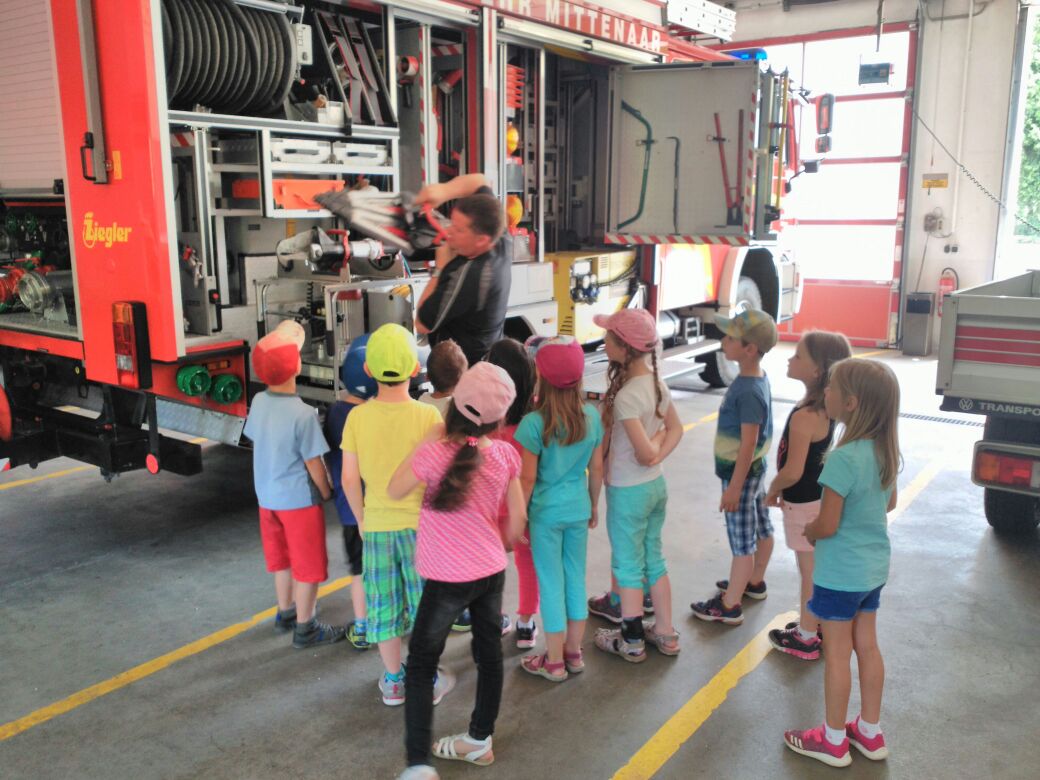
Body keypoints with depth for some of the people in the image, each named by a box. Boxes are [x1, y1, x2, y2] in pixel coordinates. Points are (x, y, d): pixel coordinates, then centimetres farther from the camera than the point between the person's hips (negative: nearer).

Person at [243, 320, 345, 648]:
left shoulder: (259, 402, -5)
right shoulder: (303, 413, -25)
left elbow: (255, 440, 8)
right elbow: (313, 462, -18)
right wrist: (326, 492, -2)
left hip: (267, 496, 7)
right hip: (299, 499, -7)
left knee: (282, 558, 23)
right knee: (308, 565, 8)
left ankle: (285, 613, 39)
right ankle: (305, 629, 18)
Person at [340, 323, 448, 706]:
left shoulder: (357, 417, -9)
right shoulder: (428, 415, -15)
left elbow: (349, 478, -5)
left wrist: (361, 519, 10)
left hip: (377, 526, 2)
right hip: (421, 524, -2)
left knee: (384, 604, 16)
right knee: (425, 604, 13)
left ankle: (393, 681, 29)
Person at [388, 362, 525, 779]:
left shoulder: (435, 453, -22)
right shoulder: (505, 454, -7)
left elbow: (394, 491, -5)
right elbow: (518, 517, 2)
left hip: (448, 579, -5)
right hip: (492, 572, 5)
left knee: (421, 664, 8)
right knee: (489, 653, 19)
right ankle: (480, 739, 37)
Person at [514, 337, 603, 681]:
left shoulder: (533, 423, -19)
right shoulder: (592, 416, -5)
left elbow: (527, 478, -15)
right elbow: (597, 469, 3)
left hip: (546, 511, -4)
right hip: (578, 507, 4)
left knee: (551, 581, 7)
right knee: (576, 576, 17)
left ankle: (554, 661, 21)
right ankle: (574, 653, 30)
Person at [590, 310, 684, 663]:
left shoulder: (625, 396, -26)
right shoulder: (657, 383, -1)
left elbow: (644, 453, -28)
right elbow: (675, 429, 10)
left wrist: (653, 448, -7)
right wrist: (658, 454, -3)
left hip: (628, 491, -8)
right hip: (656, 485, 8)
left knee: (628, 566, 9)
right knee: (653, 559, 20)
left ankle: (631, 642, 24)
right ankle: (665, 633, 32)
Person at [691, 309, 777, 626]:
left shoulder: (748, 392, -28)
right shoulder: (757, 378, 1)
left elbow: (748, 444, -25)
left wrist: (734, 487, -19)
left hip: (741, 472, -9)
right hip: (754, 469, 9)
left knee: (741, 540, 1)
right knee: (761, 528, 22)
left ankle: (729, 606, 12)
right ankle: (754, 582, 40)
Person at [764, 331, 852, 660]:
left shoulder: (804, 416, -28)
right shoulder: (824, 409, 0)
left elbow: (792, 472, -27)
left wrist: (772, 491, -9)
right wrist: (783, 490, 14)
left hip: (804, 505, -9)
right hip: (818, 497, 9)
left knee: (810, 573, 6)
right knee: (817, 571, 22)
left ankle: (806, 639, 21)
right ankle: (818, 624, 38)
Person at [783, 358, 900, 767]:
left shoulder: (843, 458, -28)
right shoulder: (886, 450, -3)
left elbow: (826, 526, -23)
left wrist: (808, 530, -3)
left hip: (840, 573, -8)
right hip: (874, 567, 8)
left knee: (837, 654, 8)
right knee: (867, 647, 19)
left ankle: (833, 741, 24)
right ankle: (870, 732, 34)